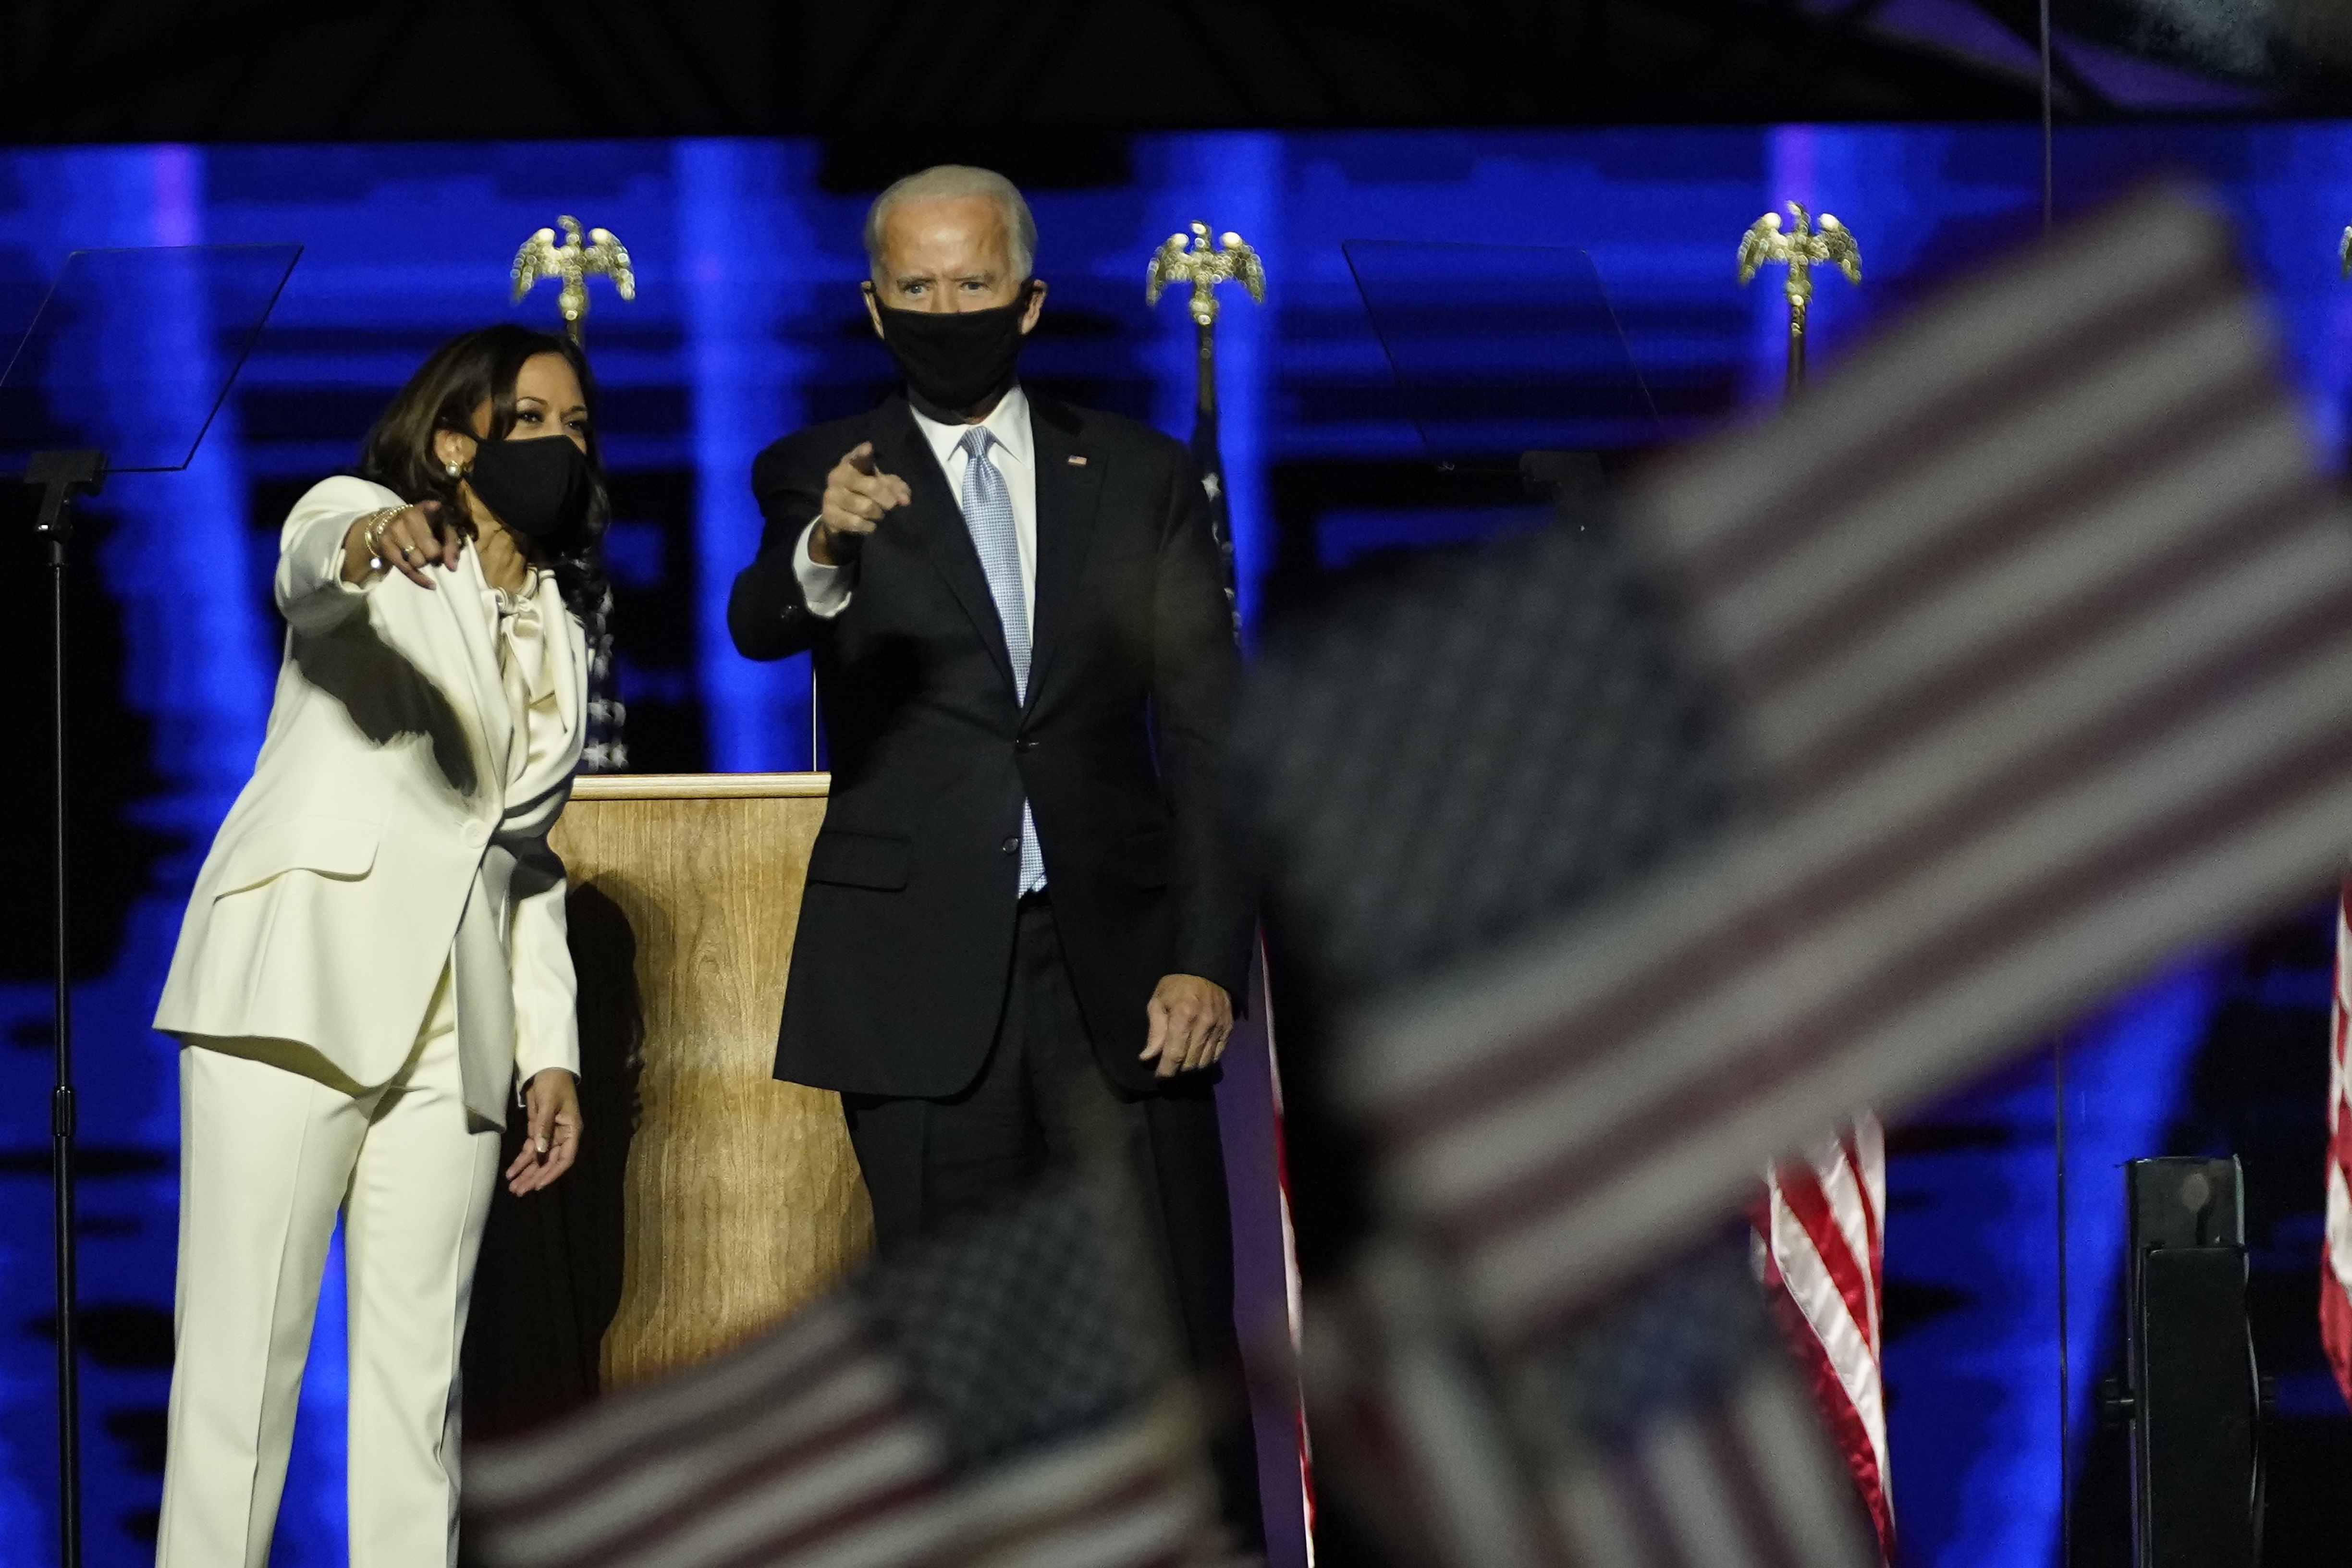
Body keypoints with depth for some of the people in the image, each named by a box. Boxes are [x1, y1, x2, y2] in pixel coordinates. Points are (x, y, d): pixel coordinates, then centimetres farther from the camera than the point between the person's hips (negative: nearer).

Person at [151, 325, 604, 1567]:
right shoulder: (360, 523, 5)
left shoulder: (560, 633, 22)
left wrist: (551, 1048, 13)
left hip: (451, 1032, 6)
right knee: (243, 1357, -10)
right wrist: (368, 545, -44)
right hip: (299, 986, -6)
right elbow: (307, 567, -21)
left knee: (419, 1373, 2)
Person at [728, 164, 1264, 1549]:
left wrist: (1210, 957, -5)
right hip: (925, 984, -1)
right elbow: (756, 627, -16)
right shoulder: (821, 478, 5)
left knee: (1181, 1343, 0)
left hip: (1117, 965, 1)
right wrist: (823, 552, -40)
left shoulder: (1142, 477, 9)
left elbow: (1208, 739, 7)